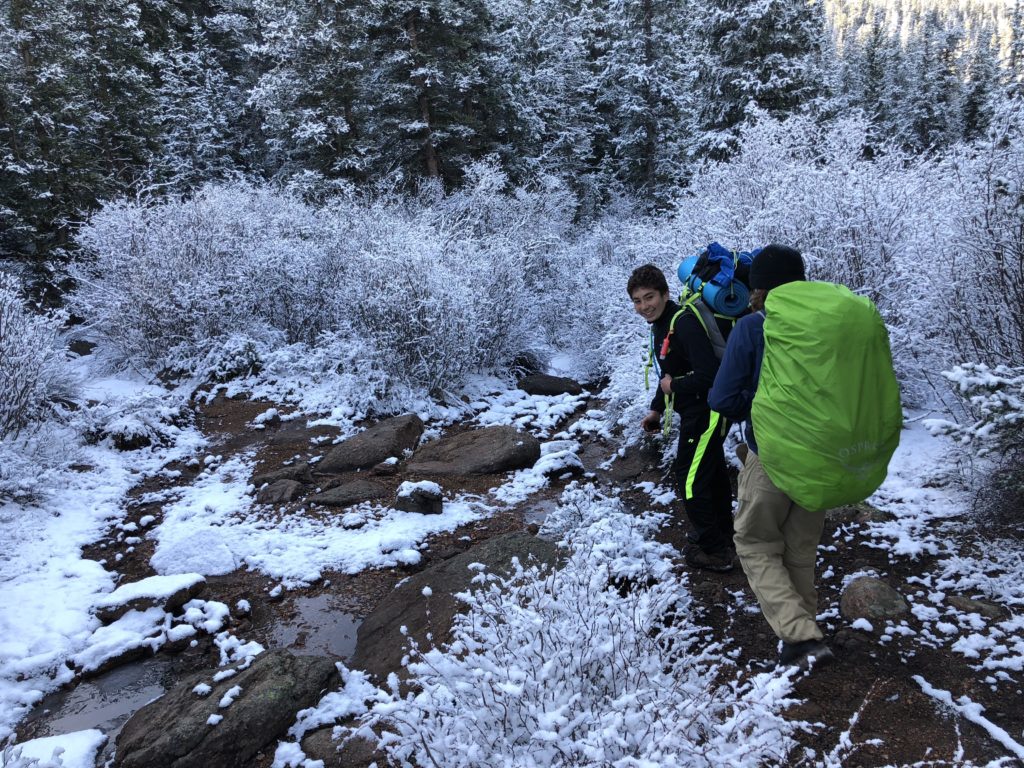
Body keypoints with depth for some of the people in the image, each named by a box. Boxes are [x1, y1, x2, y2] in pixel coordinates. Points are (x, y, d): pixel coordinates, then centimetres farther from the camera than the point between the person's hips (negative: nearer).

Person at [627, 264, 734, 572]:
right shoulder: (661, 325, 8)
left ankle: (714, 551, 12)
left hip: (705, 413, -11)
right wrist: (656, 409, 20)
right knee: (712, 473, 23)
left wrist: (674, 386, -19)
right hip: (697, 412, 11)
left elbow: (709, 374, -34)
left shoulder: (684, 323, -25)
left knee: (690, 479, -3)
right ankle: (724, 534, 42)